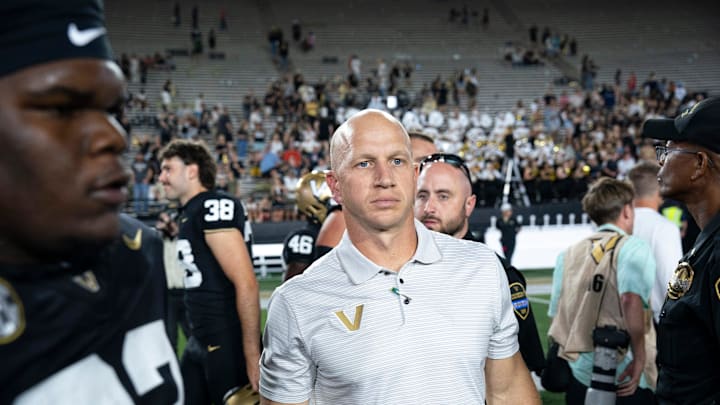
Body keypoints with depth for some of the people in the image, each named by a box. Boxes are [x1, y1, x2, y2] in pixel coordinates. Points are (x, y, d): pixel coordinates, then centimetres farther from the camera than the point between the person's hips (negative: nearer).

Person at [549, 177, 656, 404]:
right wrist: (640, 358, -16)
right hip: (621, 380, -5)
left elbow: (556, 315, 12)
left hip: (577, 374, 6)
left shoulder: (569, 254, 10)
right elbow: (631, 300, -23)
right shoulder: (632, 247, -6)